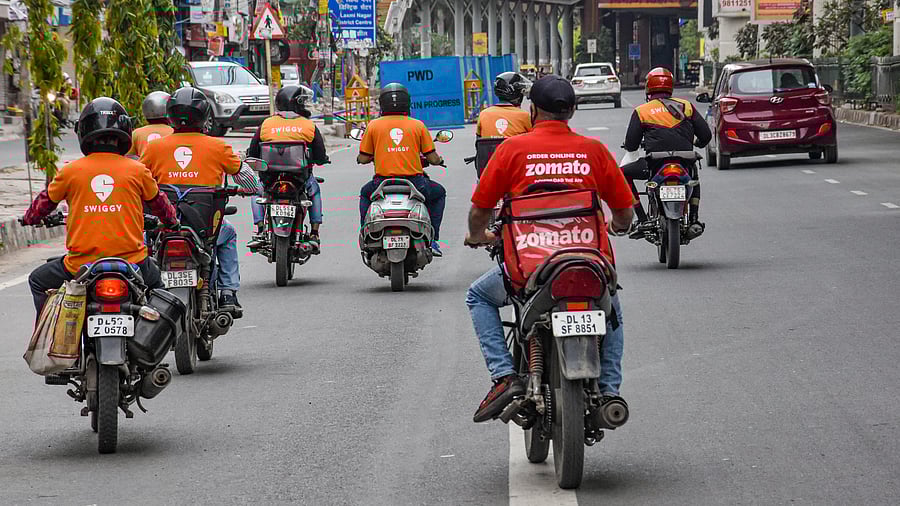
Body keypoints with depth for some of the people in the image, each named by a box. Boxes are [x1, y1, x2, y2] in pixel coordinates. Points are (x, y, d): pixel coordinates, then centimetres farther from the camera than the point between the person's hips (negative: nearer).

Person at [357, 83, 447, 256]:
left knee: (365, 193, 36)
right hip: (414, 182, -1)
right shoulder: (417, 125, 1)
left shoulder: (374, 125, 1)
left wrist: (370, 157, 29)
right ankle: (432, 240, 20)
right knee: (439, 193, 31)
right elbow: (432, 158, 1)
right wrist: (439, 160, 26)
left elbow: (363, 158, 4)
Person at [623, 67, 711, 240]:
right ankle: (694, 220, 24)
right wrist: (697, 144, 32)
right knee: (694, 175, 38)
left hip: (655, 164, -3)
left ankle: (643, 220, 8)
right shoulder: (686, 106, 12)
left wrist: (631, 147, 27)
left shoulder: (641, 111, 6)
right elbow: (706, 135, 9)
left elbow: (631, 145, 2)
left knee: (624, 174, 22)